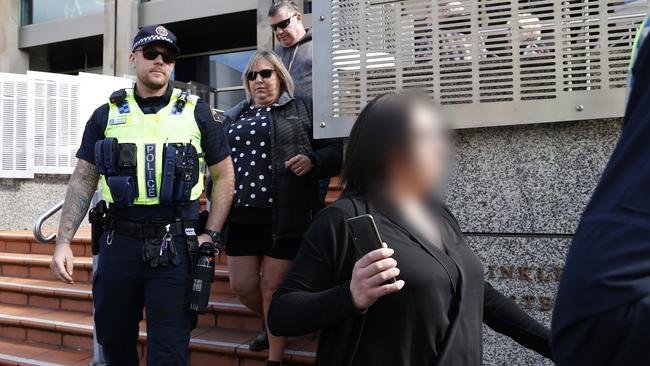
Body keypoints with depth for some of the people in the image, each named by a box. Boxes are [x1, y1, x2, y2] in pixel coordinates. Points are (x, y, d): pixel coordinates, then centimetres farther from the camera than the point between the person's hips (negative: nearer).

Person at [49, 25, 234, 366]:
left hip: (175, 244, -2)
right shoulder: (106, 114, 8)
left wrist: (210, 235, -2)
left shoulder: (195, 112, 3)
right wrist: (63, 241, 0)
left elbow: (225, 175, 7)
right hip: (119, 242, 3)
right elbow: (82, 181, 9)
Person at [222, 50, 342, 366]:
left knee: (272, 287, 3)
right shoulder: (233, 117, 18)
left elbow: (336, 149, 1)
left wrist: (313, 160, -19)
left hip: (283, 217, -5)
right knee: (242, 285, 10)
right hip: (241, 216, 5)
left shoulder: (301, 109, 4)